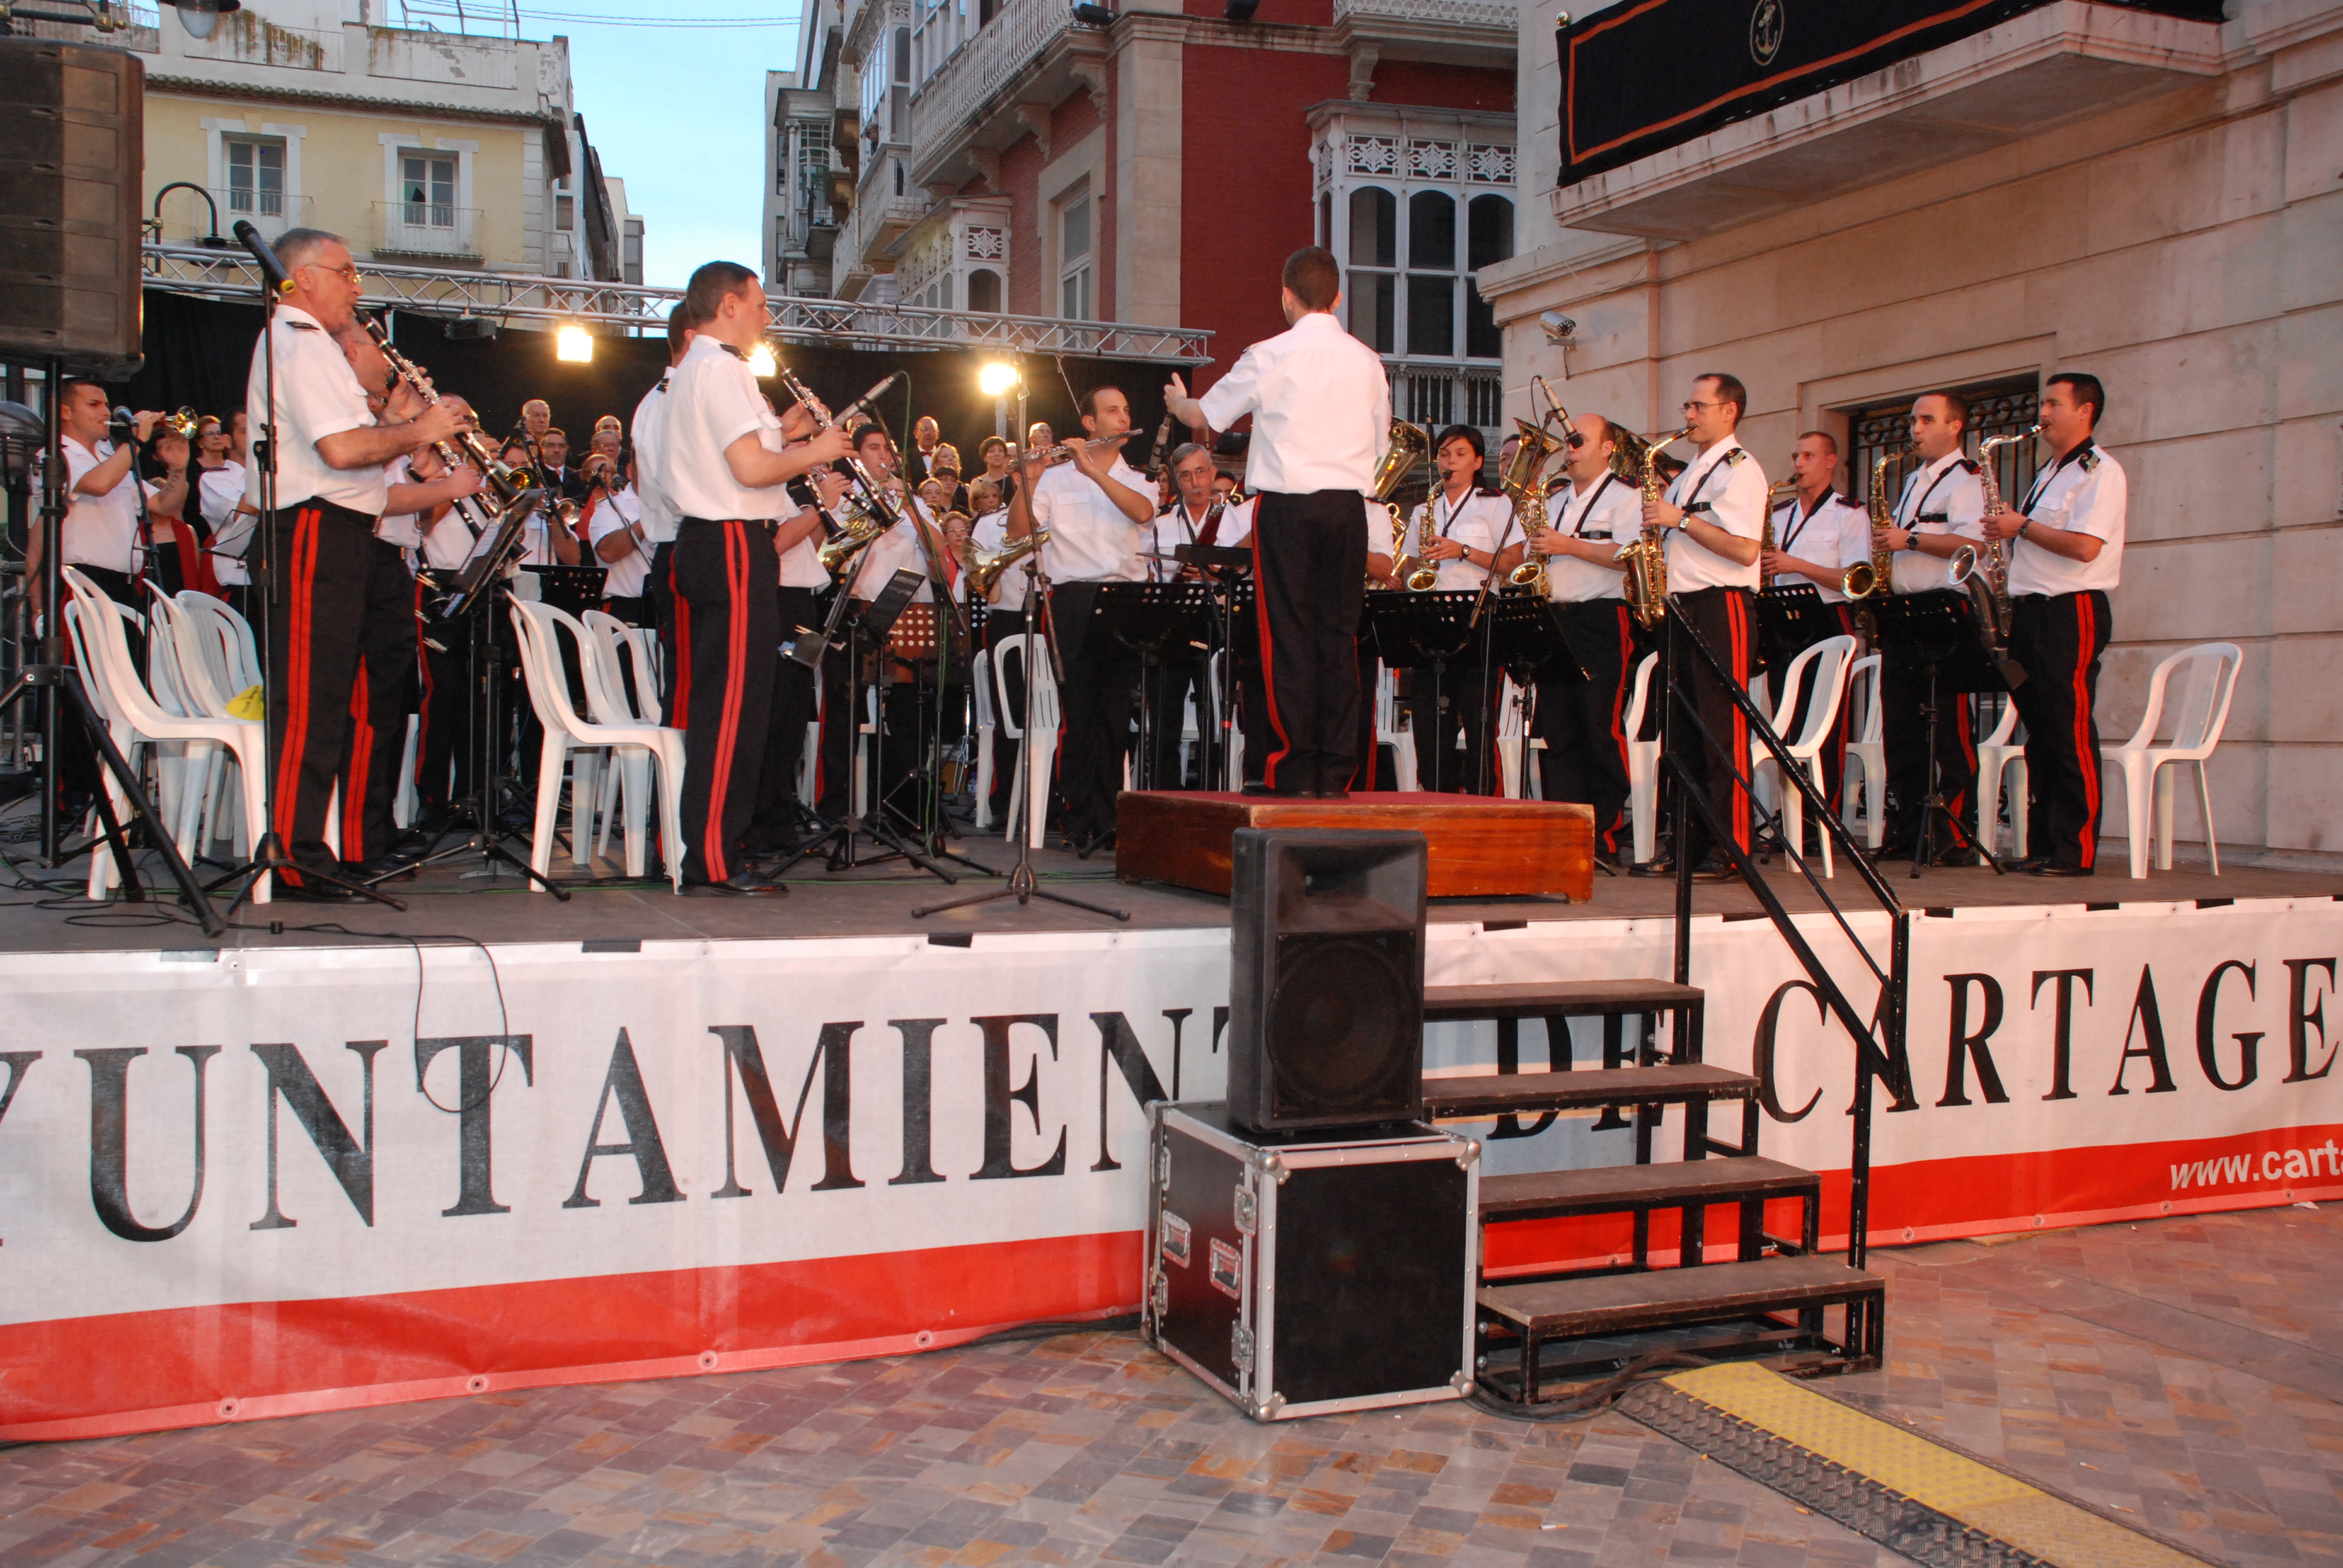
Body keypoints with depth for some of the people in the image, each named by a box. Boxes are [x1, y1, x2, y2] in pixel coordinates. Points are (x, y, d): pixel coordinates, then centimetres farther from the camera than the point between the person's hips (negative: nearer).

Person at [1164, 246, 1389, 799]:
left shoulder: (1270, 356, -5)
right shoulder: (1367, 361, 7)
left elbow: (1203, 417, 5)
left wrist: (1177, 400, 26)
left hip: (1288, 506, -4)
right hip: (1348, 504, 4)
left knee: (1288, 633, 0)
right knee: (1339, 633, 6)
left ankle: (1294, 768, -1)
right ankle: (1336, 769, 6)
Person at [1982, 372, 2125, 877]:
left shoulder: (2100, 471, -6)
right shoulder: (2050, 474, 22)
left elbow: (2084, 546, -19)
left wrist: (2022, 526, -11)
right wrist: (2006, 536, 9)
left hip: (2073, 612, -9)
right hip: (2030, 611, 9)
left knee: (2071, 733, -9)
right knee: (2039, 731, 8)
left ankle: (2076, 852, -7)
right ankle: (2041, 847, 12)